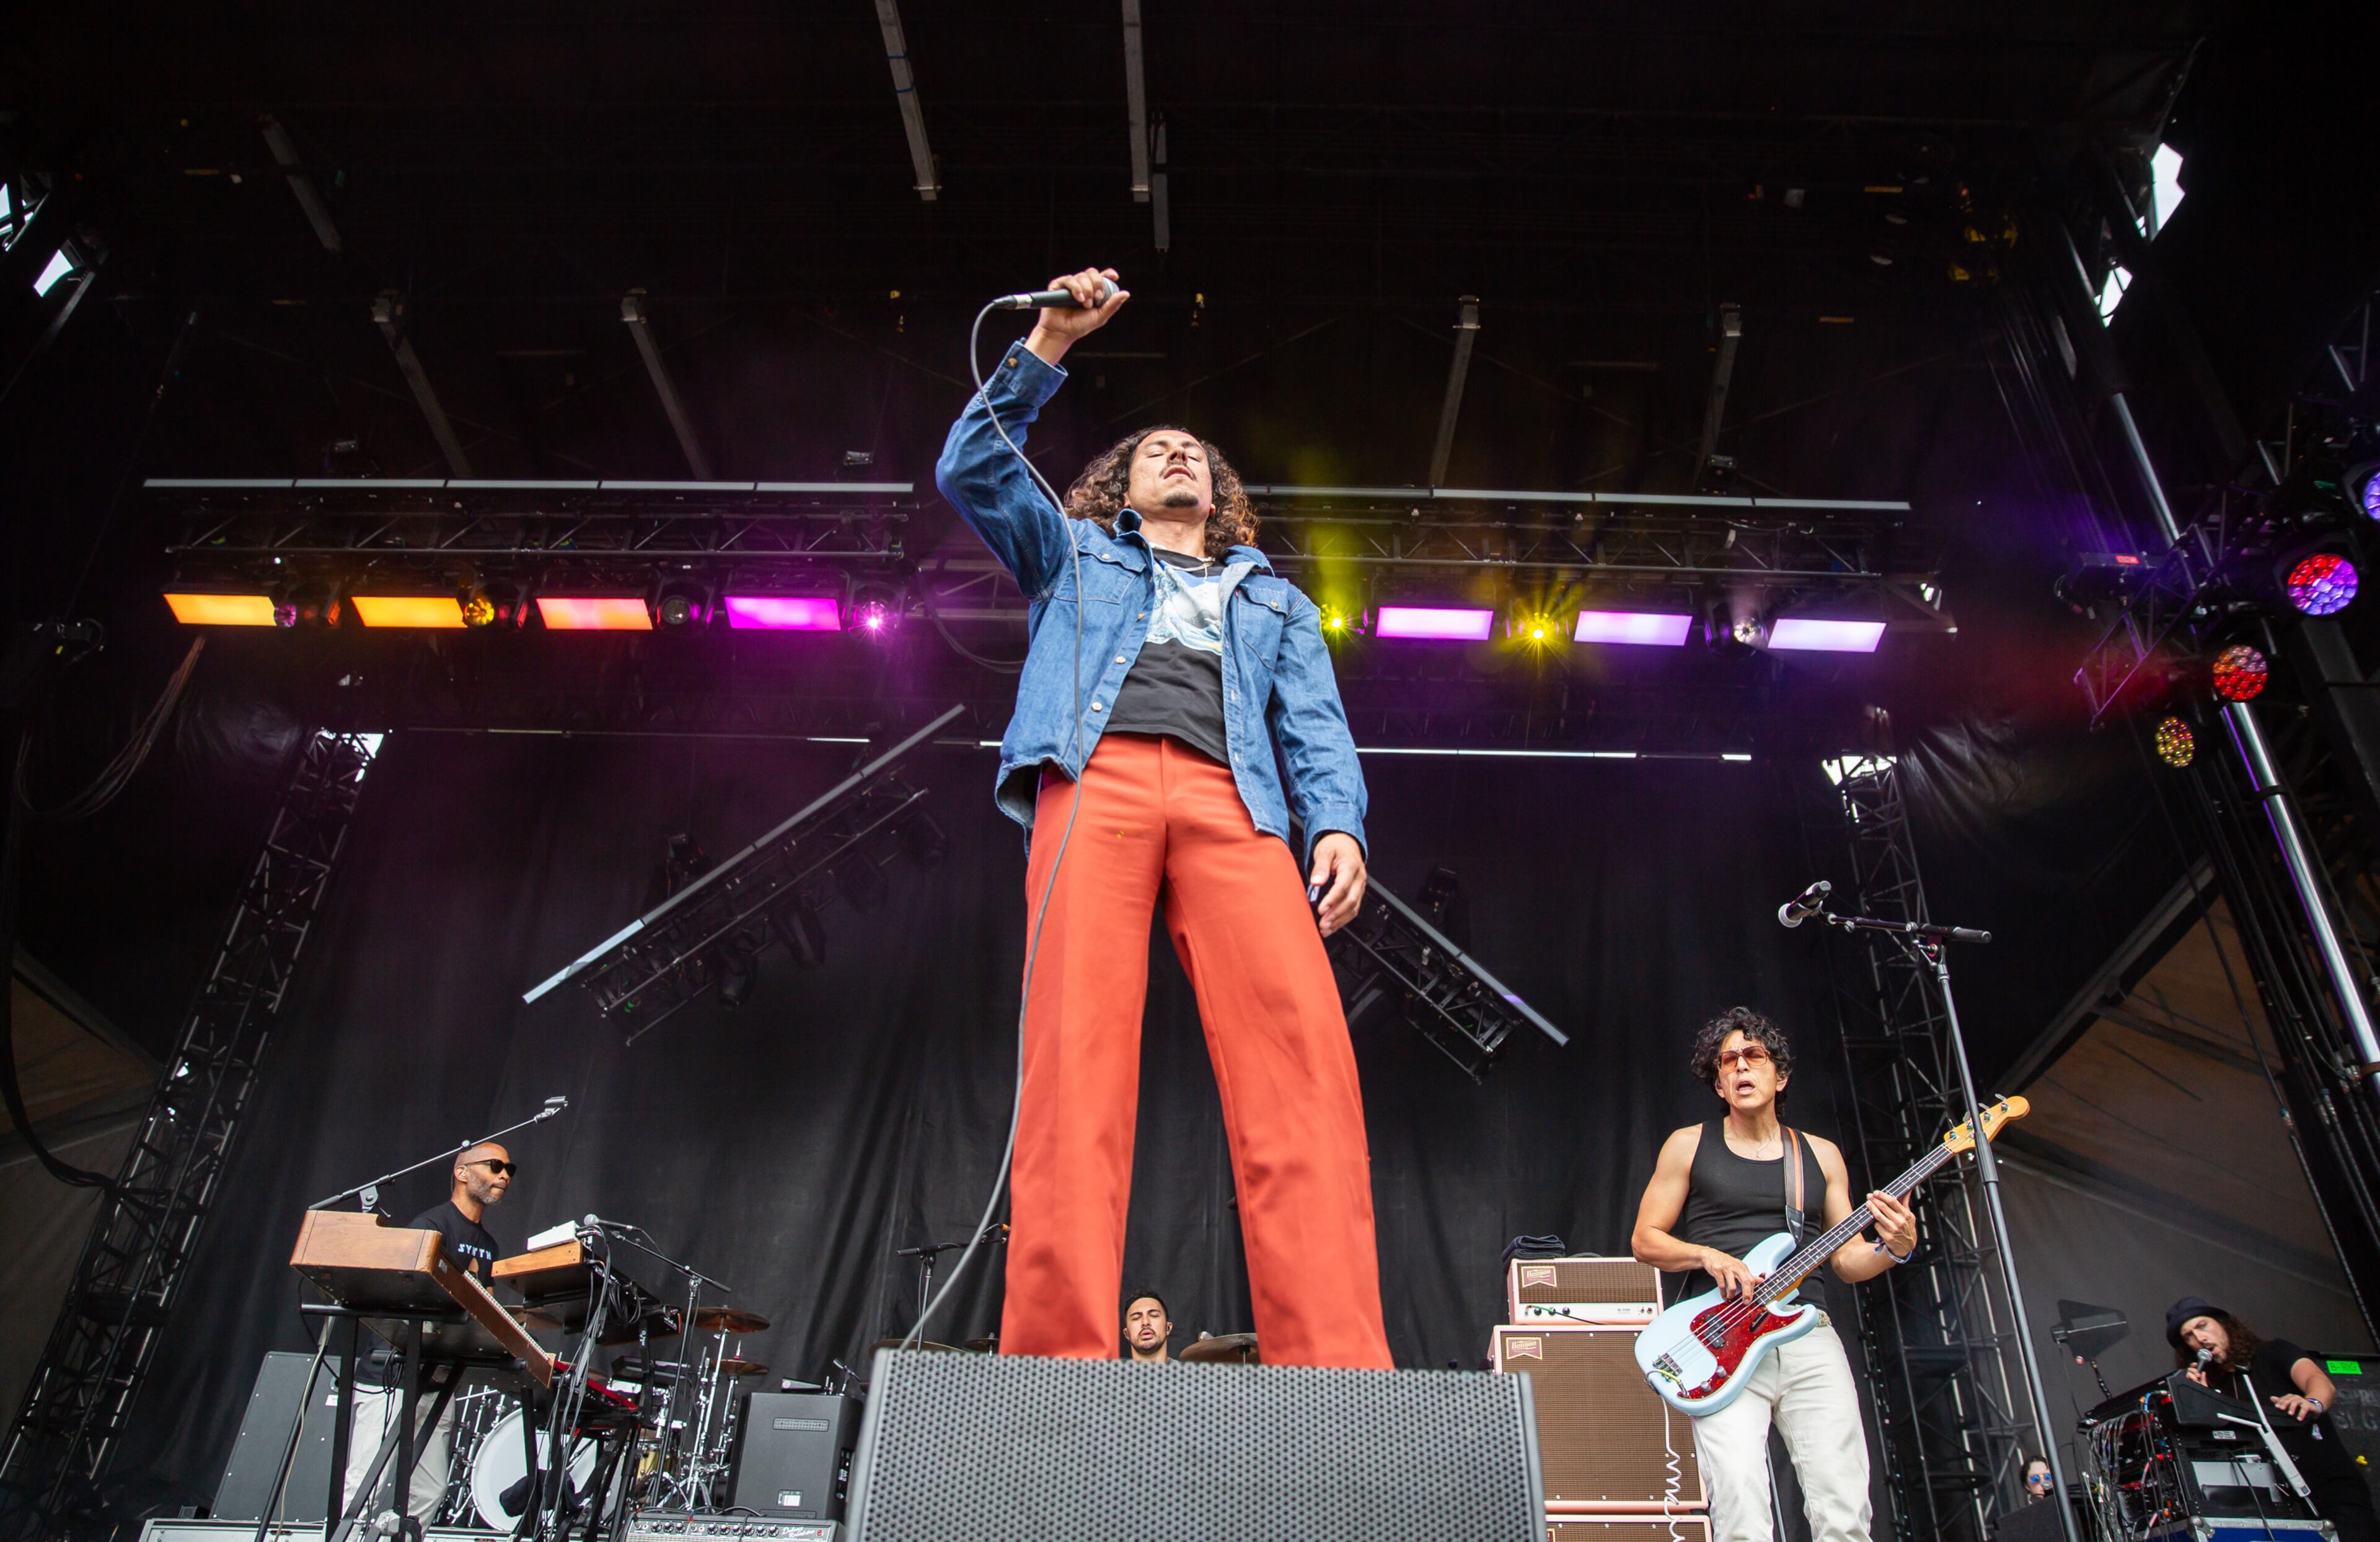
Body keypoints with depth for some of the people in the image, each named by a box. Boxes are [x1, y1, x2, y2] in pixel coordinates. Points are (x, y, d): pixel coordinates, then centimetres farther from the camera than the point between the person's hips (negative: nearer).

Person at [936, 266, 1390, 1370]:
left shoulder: (1274, 600, 37)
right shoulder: (1074, 552, 36)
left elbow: (1316, 726, 21)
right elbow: (970, 468, 23)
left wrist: (1338, 823, 1)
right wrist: (1046, 348, 18)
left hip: (1233, 805, 1)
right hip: (1096, 781, 0)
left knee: (1302, 1047, -22)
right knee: (1077, 1049, -21)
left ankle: (1337, 1371, -29)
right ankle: (1058, 1356, -25)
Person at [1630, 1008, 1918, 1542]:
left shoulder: (1821, 1155, 16)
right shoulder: (1689, 1146, 8)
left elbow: (1847, 1260, 15)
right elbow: (1645, 1239, 7)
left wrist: (1893, 1248, -6)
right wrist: (1710, 1256, -10)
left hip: (1809, 1334, 3)